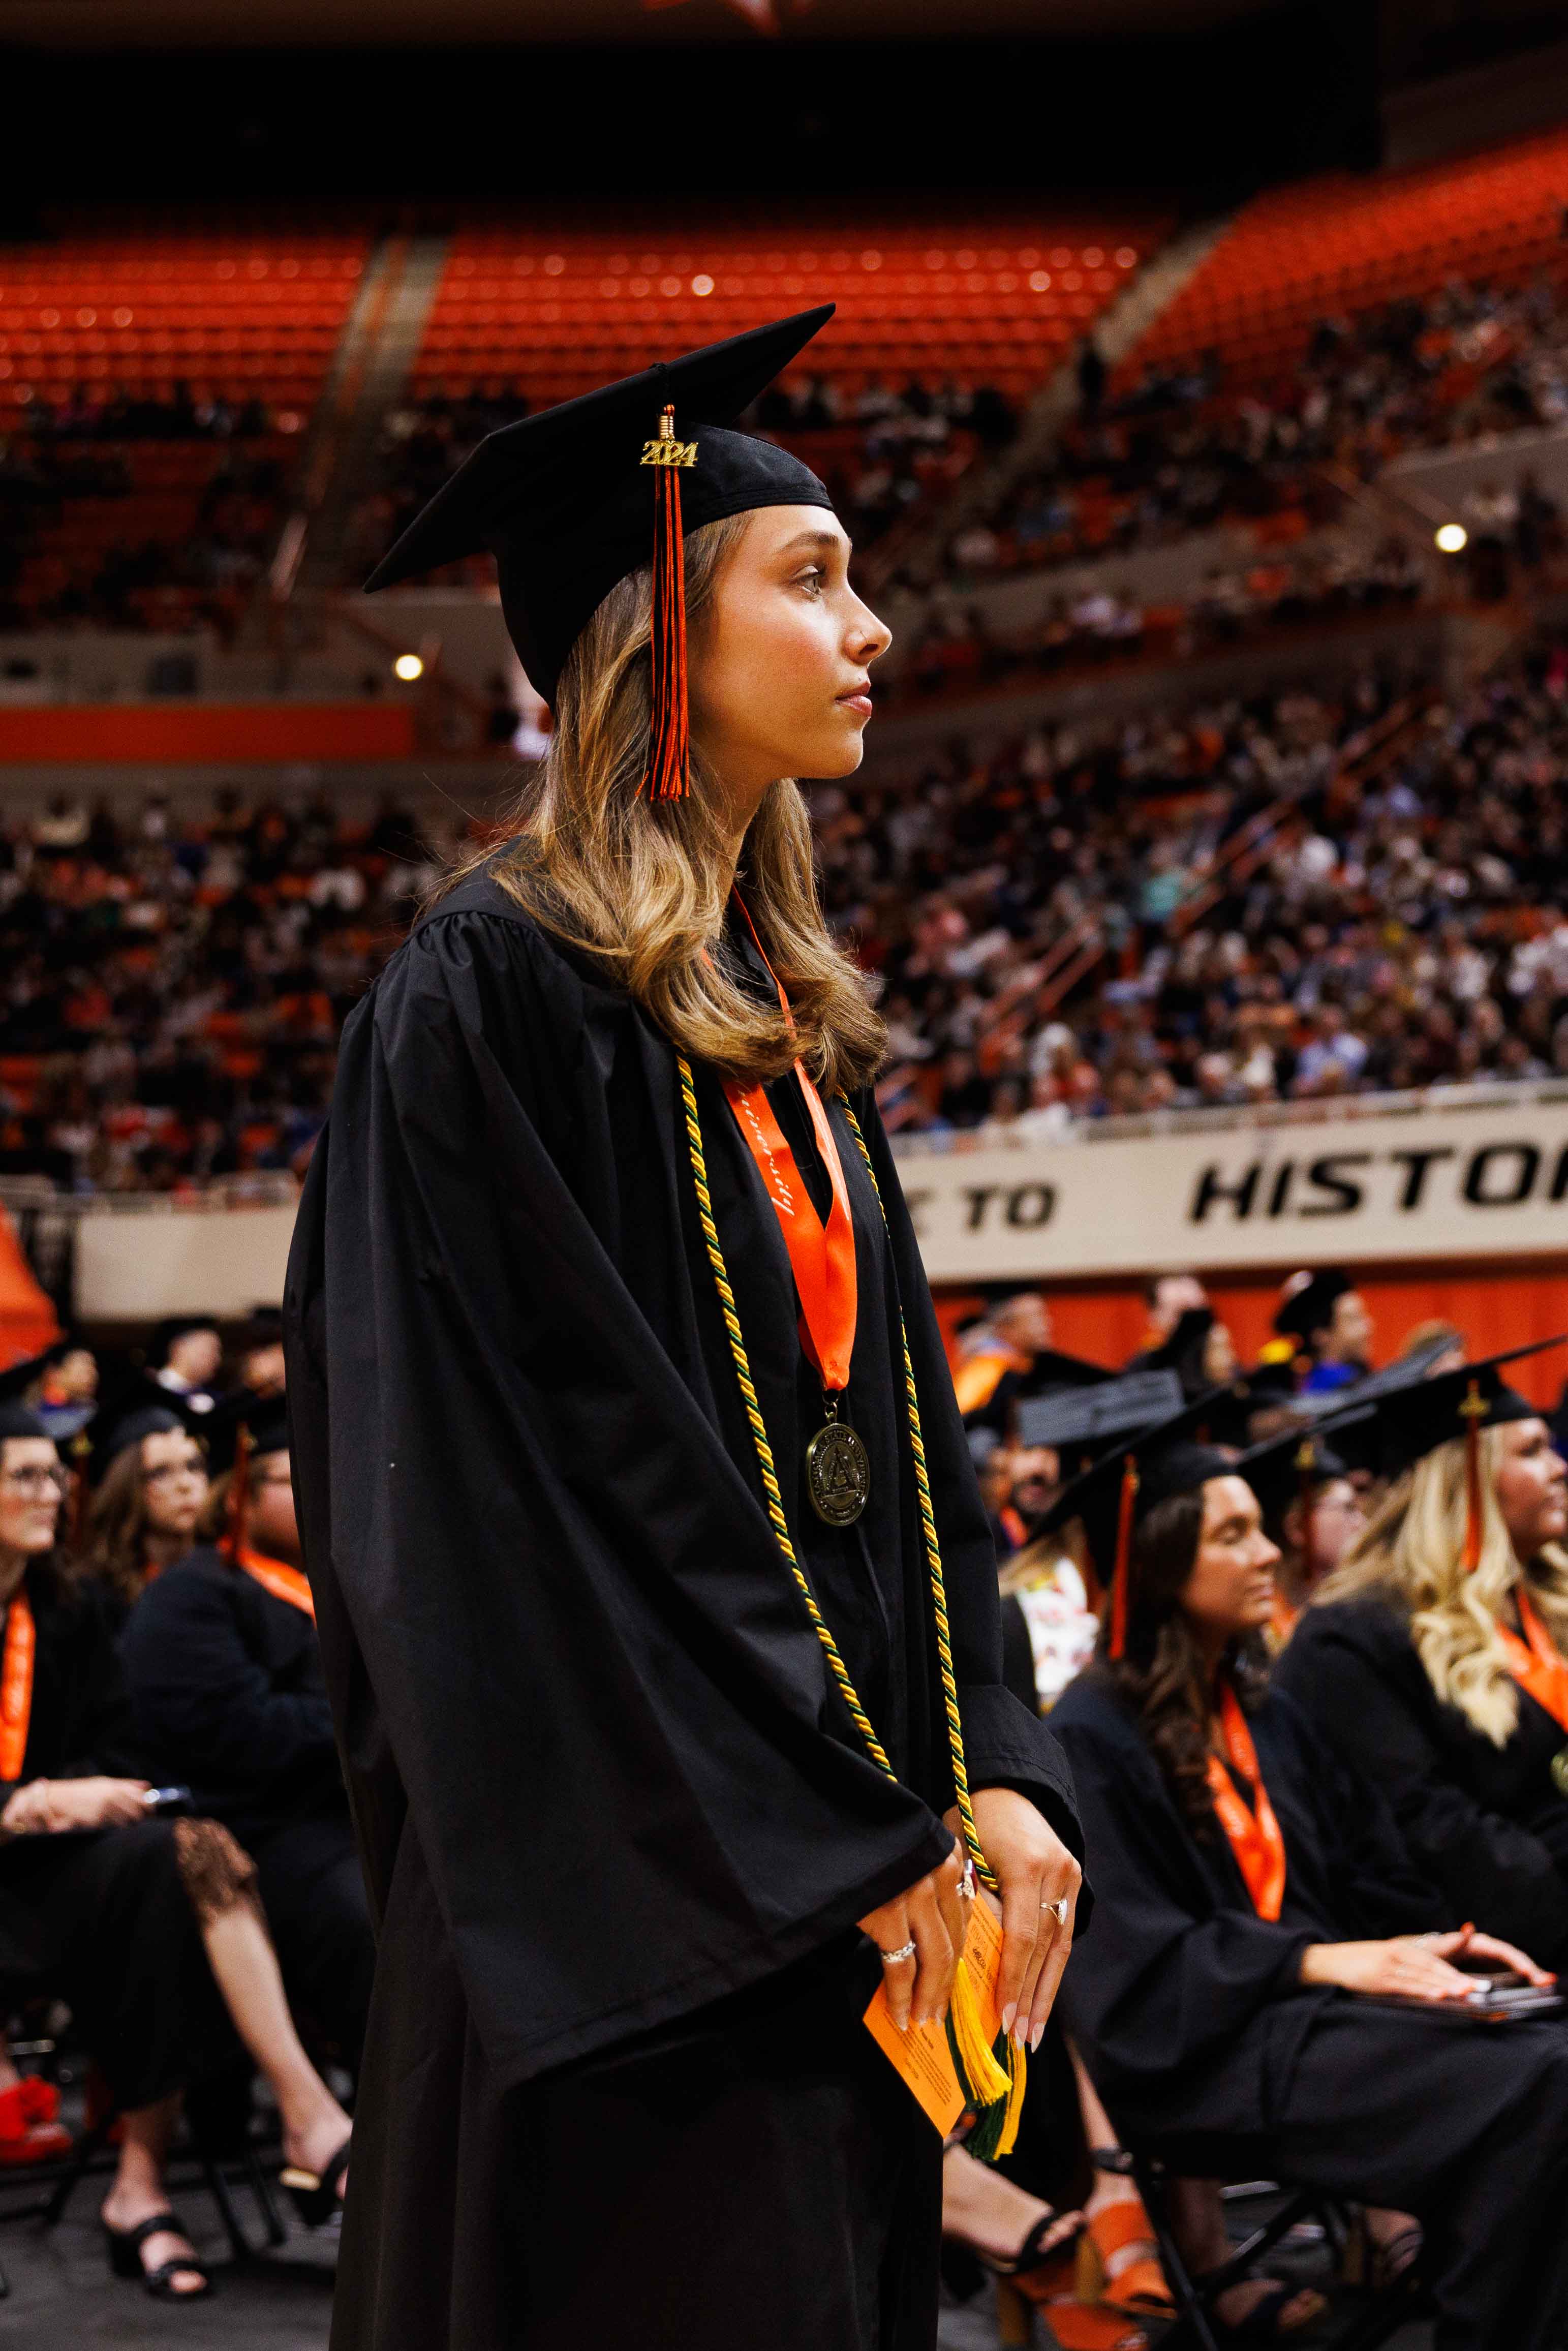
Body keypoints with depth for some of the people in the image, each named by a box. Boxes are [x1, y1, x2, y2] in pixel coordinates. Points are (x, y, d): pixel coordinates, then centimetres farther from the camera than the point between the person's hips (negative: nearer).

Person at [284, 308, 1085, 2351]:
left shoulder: (787, 1023, 15)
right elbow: (521, 1473, -17)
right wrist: (847, 1830, -17)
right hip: (629, 1922, -8)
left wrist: (990, 1774, 1)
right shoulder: (497, 992, -11)